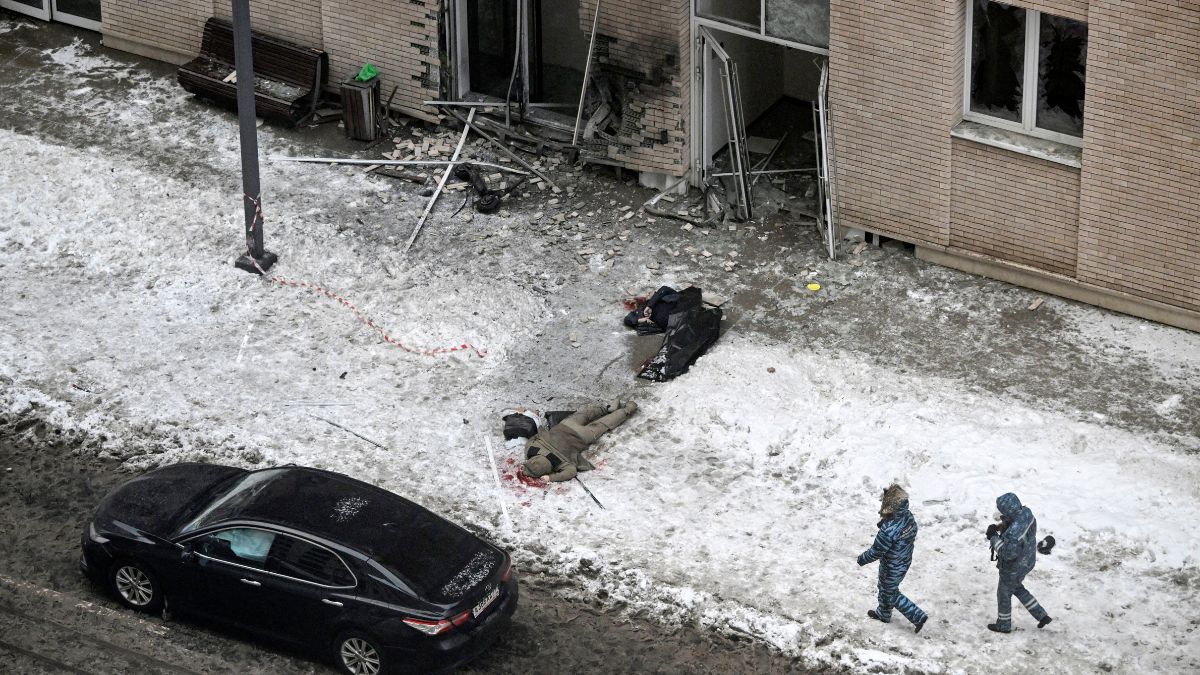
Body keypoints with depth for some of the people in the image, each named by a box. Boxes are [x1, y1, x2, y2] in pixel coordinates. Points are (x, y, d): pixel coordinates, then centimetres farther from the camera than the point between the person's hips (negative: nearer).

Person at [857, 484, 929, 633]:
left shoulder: (888, 530, -41)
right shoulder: (909, 517, -17)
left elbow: (876, 552, -27)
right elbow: (912, 536, 3)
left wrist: (862, 559, -8)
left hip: (892, 569, -7)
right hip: (905, 562, 7)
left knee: (891, 594, 21)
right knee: (885, 588, 30)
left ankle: (918, 616, 34)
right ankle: (883, 613, 48)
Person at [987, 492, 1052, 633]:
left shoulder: (1014, 533, -42)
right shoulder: (1026, 512, -16)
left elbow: (1007, 554, -30)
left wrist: (994, 538, -22)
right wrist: (999, 527, -9)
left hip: (1013, 568, -8)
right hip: (1026, 561, 8)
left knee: (1004, 594, 19)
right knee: (1017, 589, 32)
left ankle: (1003, 625, 41)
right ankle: (1042, 615, 37)